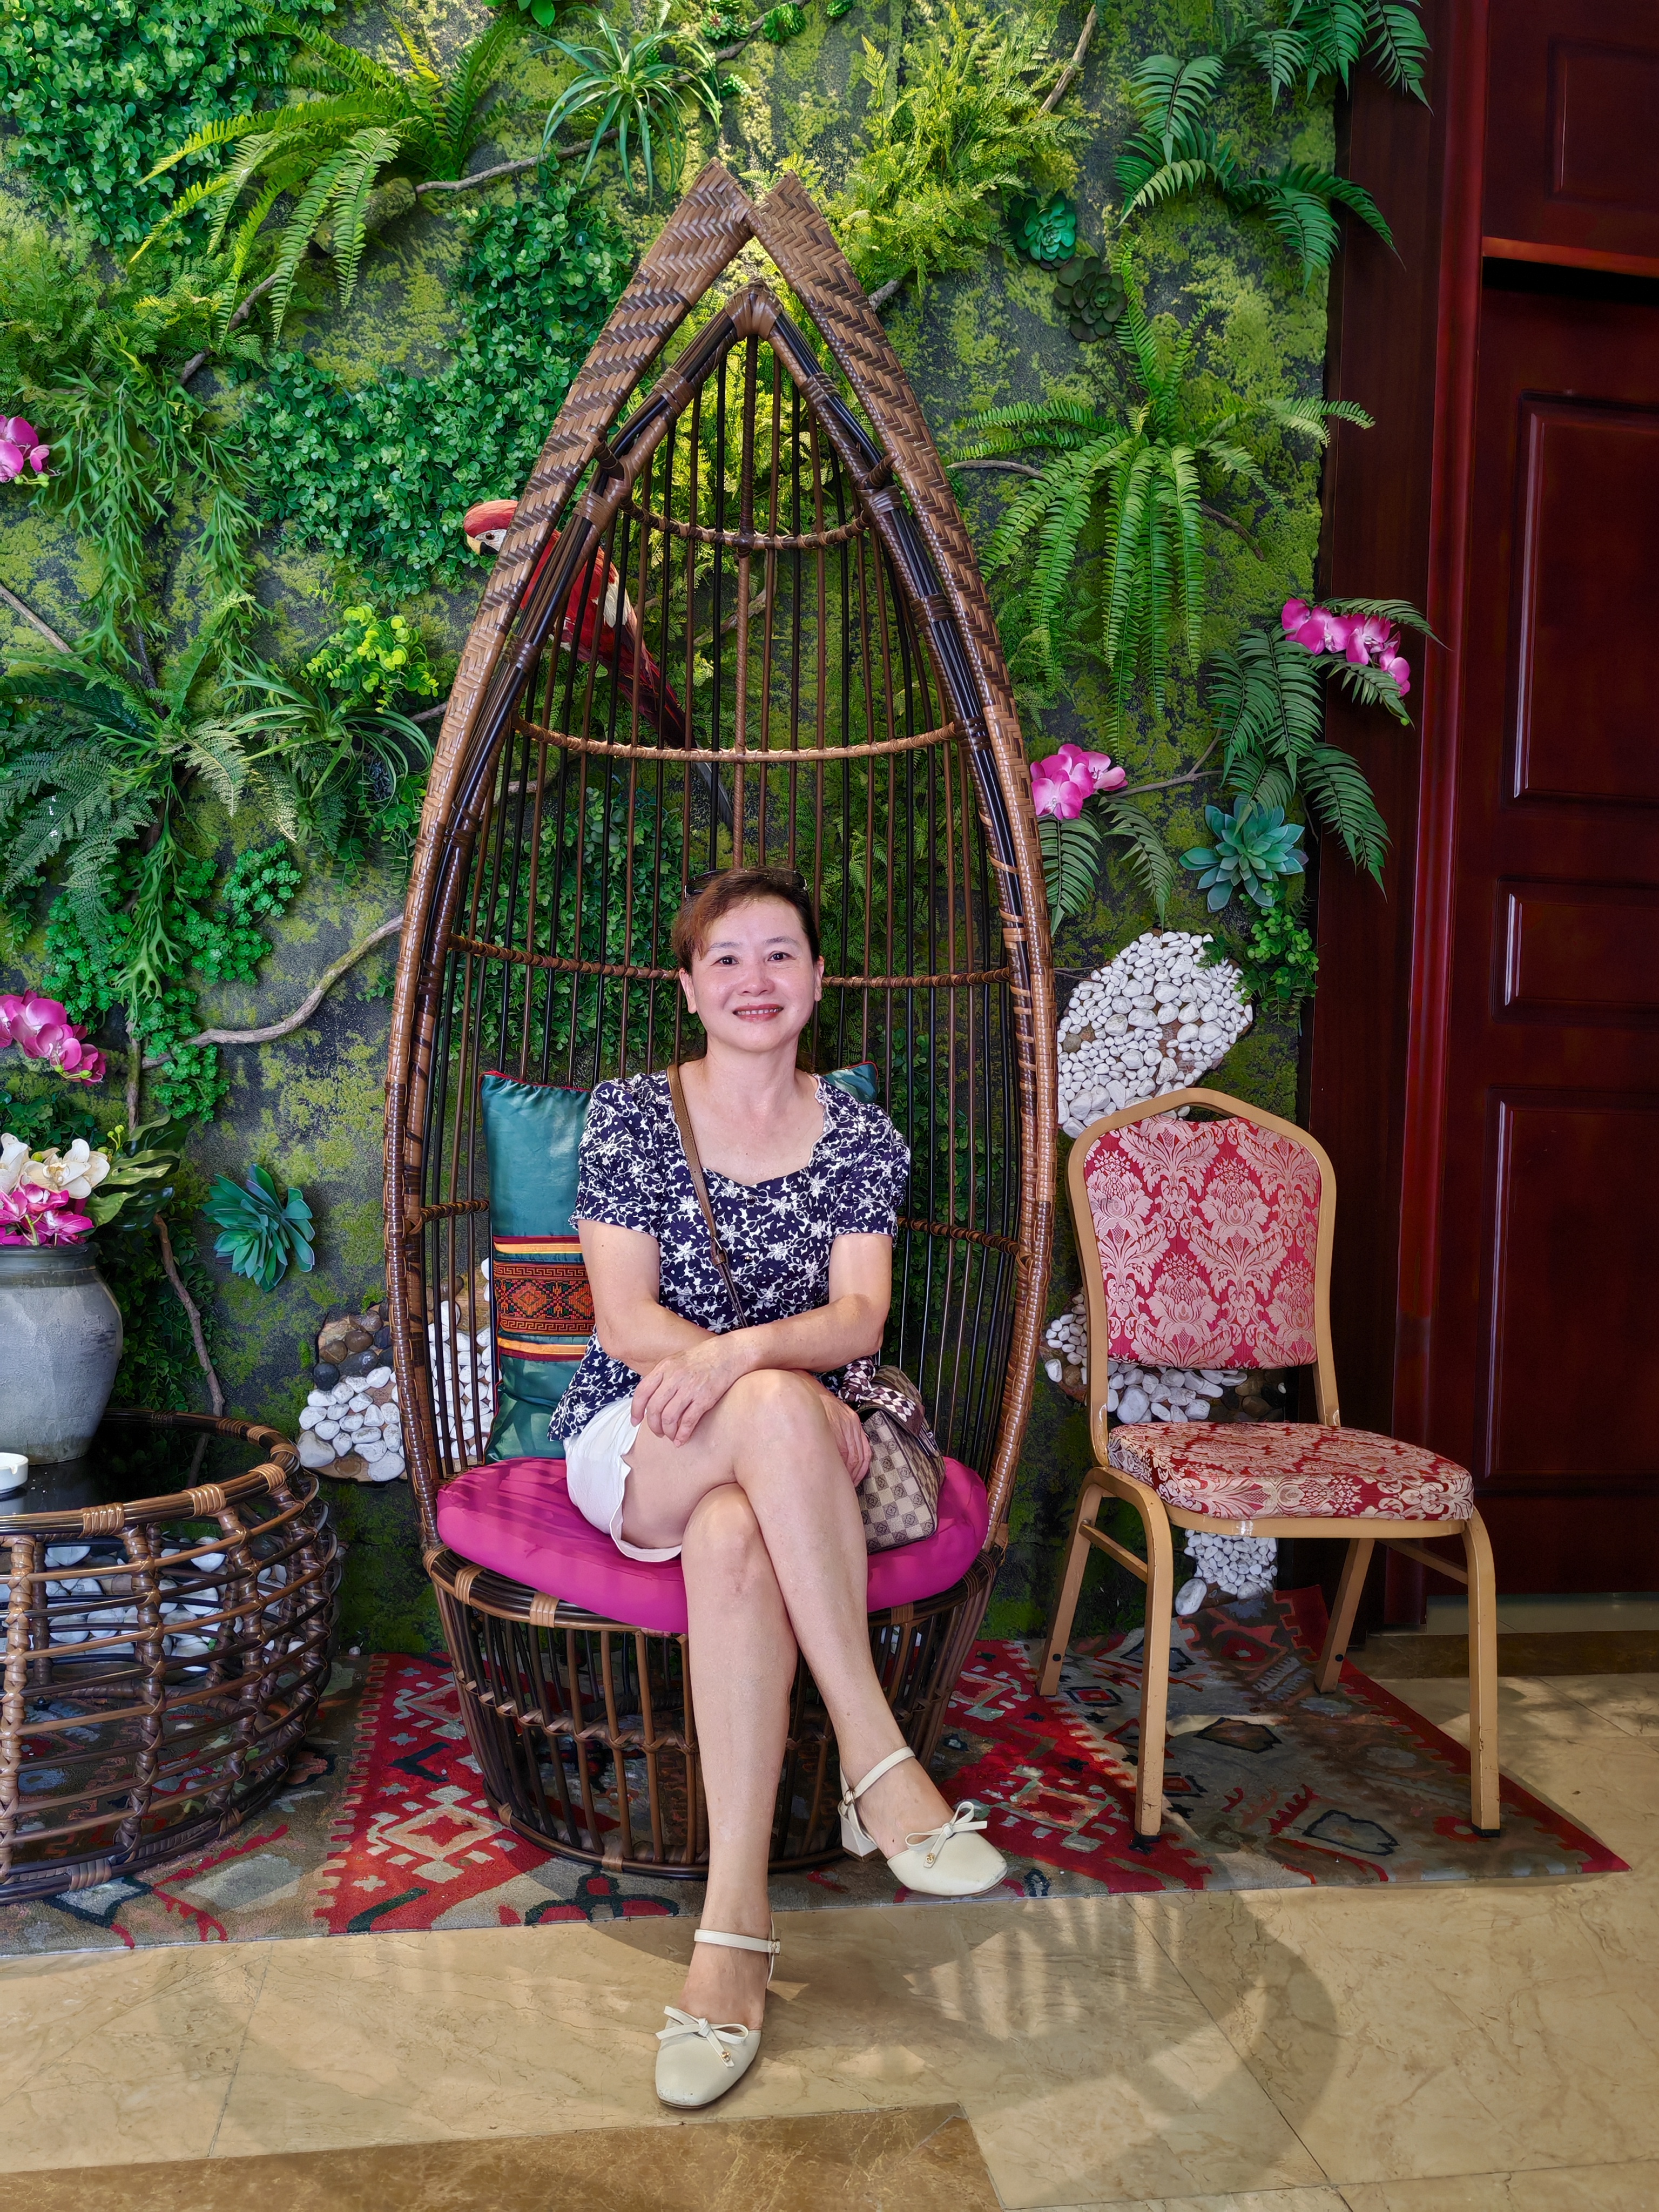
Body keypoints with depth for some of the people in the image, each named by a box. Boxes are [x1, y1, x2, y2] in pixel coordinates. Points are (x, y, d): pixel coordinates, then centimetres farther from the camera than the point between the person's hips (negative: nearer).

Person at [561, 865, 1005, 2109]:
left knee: (732, 1535, -37)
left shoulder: (862, 1140, 7)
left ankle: (735, 1931, -37)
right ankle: (879, 1762, -33)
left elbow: (859, 1317, -6)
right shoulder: (629, 1116, 2)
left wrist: (740, 1351, -29)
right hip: (632, 1445, -1)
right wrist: (800, 1401, -21)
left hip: (775, 1461, 1)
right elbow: (625, 1319, -7)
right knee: (775, 1410, -37)